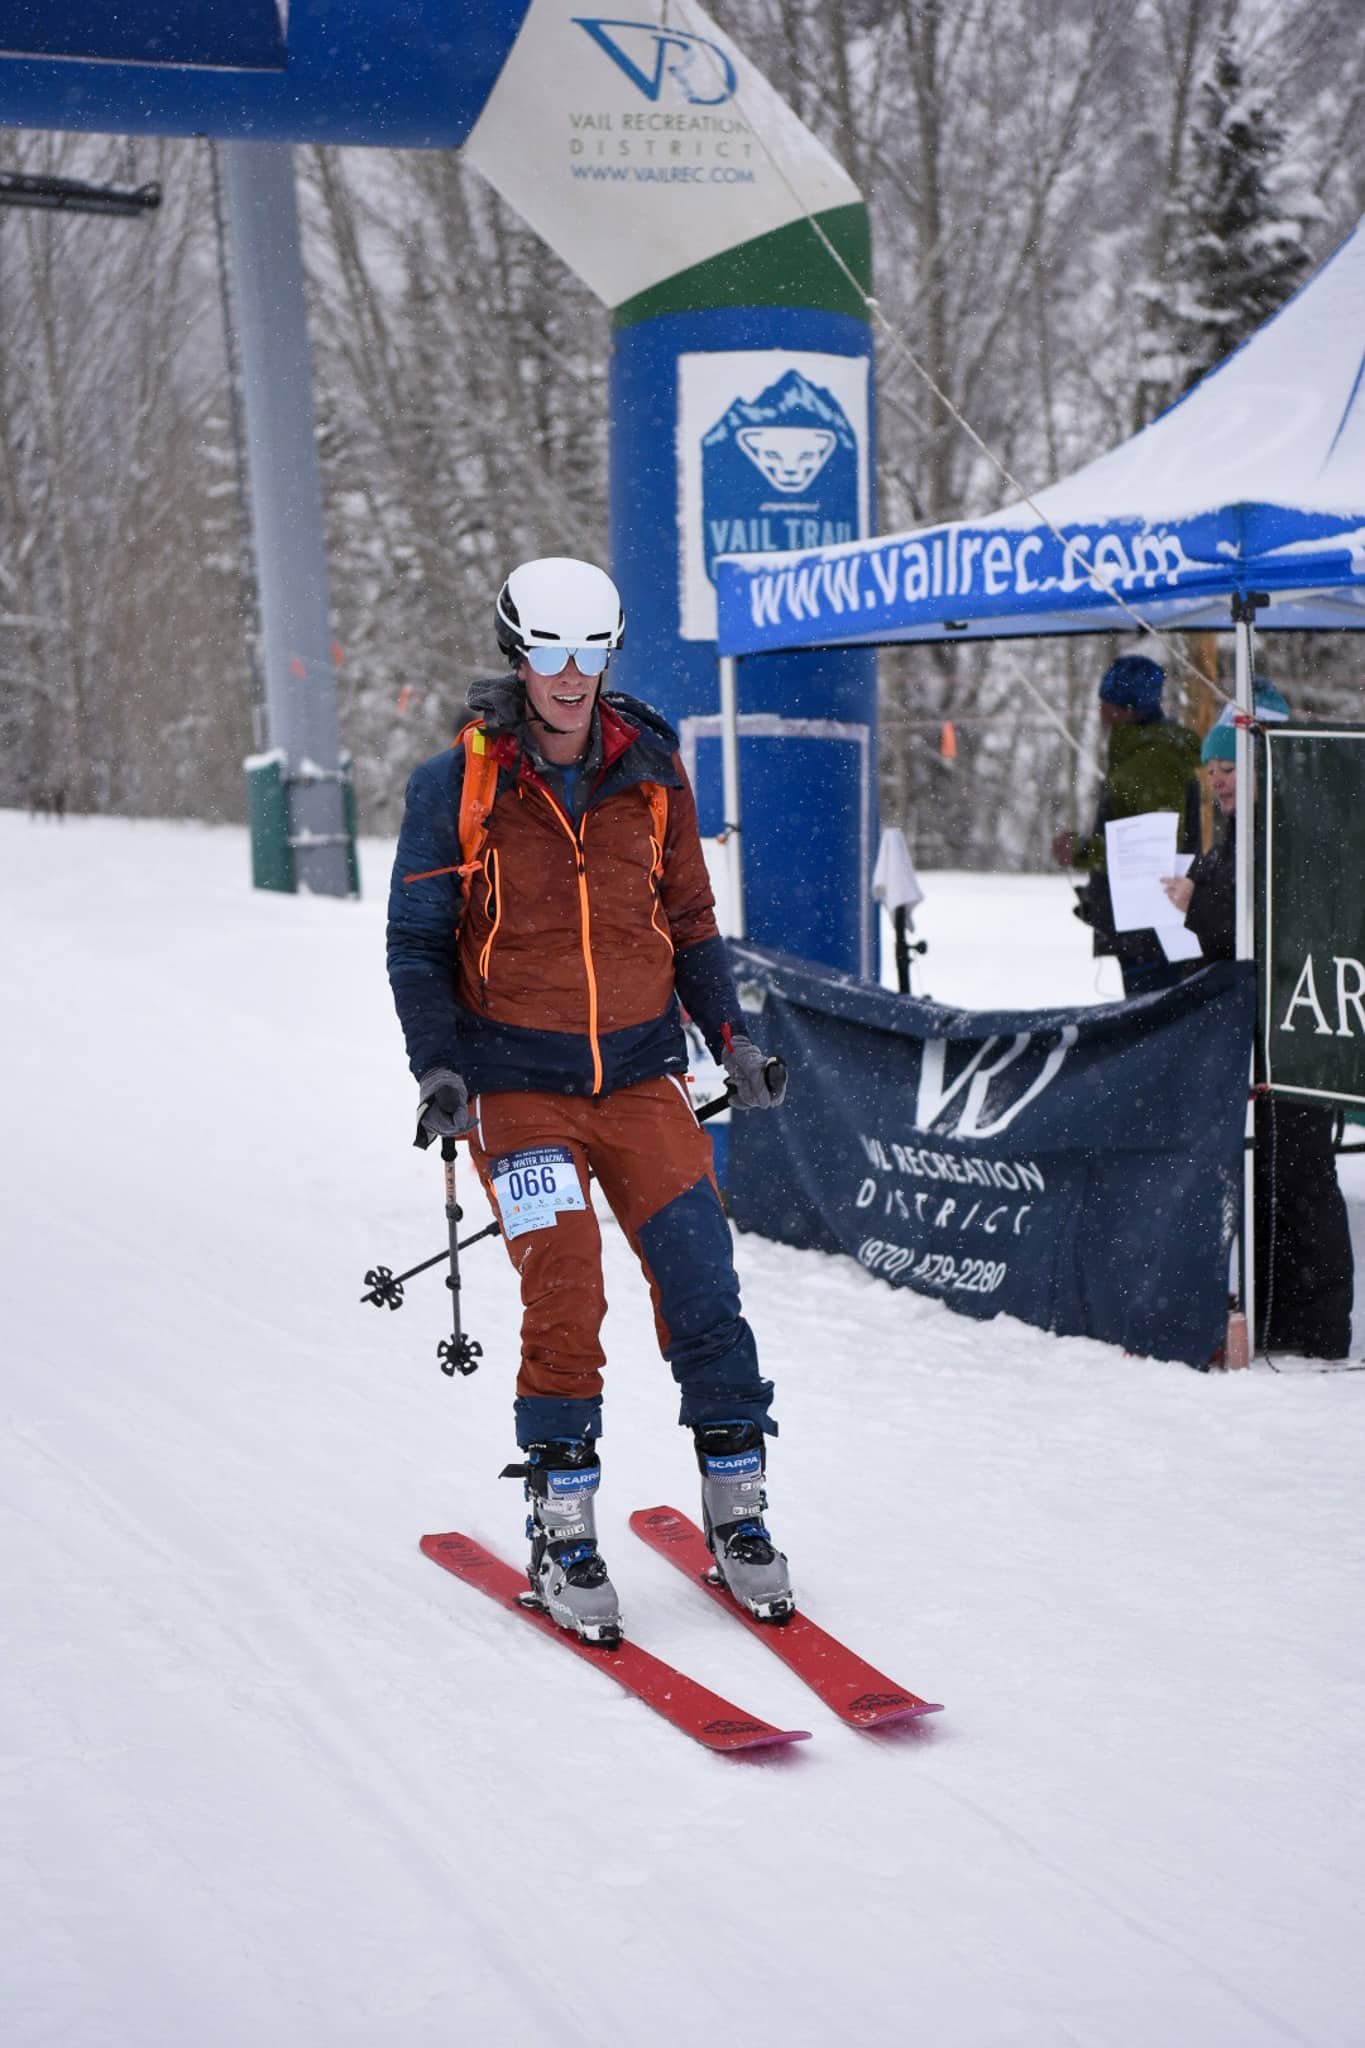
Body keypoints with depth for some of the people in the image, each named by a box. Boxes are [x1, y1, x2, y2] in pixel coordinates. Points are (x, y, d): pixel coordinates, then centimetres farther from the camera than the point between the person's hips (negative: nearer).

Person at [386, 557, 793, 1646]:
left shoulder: (652, 772, 5)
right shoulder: (457, 784, -3)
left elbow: (689, 923, 15)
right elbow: (417, 941, 1)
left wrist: (733, 1038, 6)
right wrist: (438, 1066, -11)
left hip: (641, 1072, 3)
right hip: (518, 1082, -2)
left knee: (701, 1281, -7)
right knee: (565, 1297, -12)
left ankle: (737, 1512, 7)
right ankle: (561, 1534, 2)